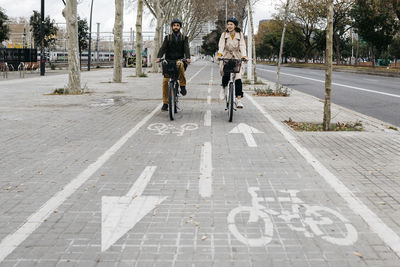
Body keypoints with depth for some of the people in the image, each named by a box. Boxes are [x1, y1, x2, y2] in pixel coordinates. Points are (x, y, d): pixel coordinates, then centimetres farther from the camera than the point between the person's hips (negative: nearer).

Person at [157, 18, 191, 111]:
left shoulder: (184, 38, 11)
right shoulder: (167, 38, 12)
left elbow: (186, 48, -6)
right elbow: (163, 48, -3)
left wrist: (188, 57, -27)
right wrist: (159, 57, -23)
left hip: (179, 59, -1)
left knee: (180, 65, -39)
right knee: (165, 81, -11)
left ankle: (183, 85, -20)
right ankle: (165, 103, -1)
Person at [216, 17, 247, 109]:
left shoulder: (240, 35, 5)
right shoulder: (224, 34, 4)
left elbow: (242, 46, -8)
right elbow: (221, 45, -11)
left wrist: (244, 56, -26)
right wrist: (219, 54, -30)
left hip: (237, 58, 0)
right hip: (226, 57, 0)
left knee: (238, 78, -13)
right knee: (226, 74, -26)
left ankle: (239, 100, -12)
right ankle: (223, 87, 7)